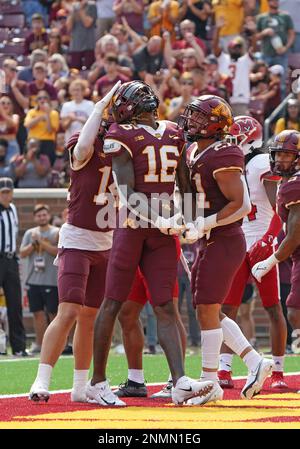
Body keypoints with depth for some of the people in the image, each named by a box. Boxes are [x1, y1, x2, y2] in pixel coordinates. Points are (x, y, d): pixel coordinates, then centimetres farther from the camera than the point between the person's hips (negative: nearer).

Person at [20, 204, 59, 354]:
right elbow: (23, 253, 7)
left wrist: (42, 242, -13)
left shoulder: (56, 233, 0)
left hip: (51, 280, -4)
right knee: (38, 313, 6)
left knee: (53, 313, -3)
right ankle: (39, 343, 12)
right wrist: (33, 243, -7)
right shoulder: (30, 233, 12)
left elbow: (58, 252, -12)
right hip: (33, 280, 4)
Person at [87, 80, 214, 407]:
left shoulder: (172, 135, 13)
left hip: (162, 228, 5)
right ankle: (97, 382, 7)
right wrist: (158, 220, -25)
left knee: (165, 307, -1)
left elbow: (185, 184, 20)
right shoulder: (122, 137, -6)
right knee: (113, 303, -1)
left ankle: (180, 383, -11)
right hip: (131, 226, -5)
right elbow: (127, 193, -14)